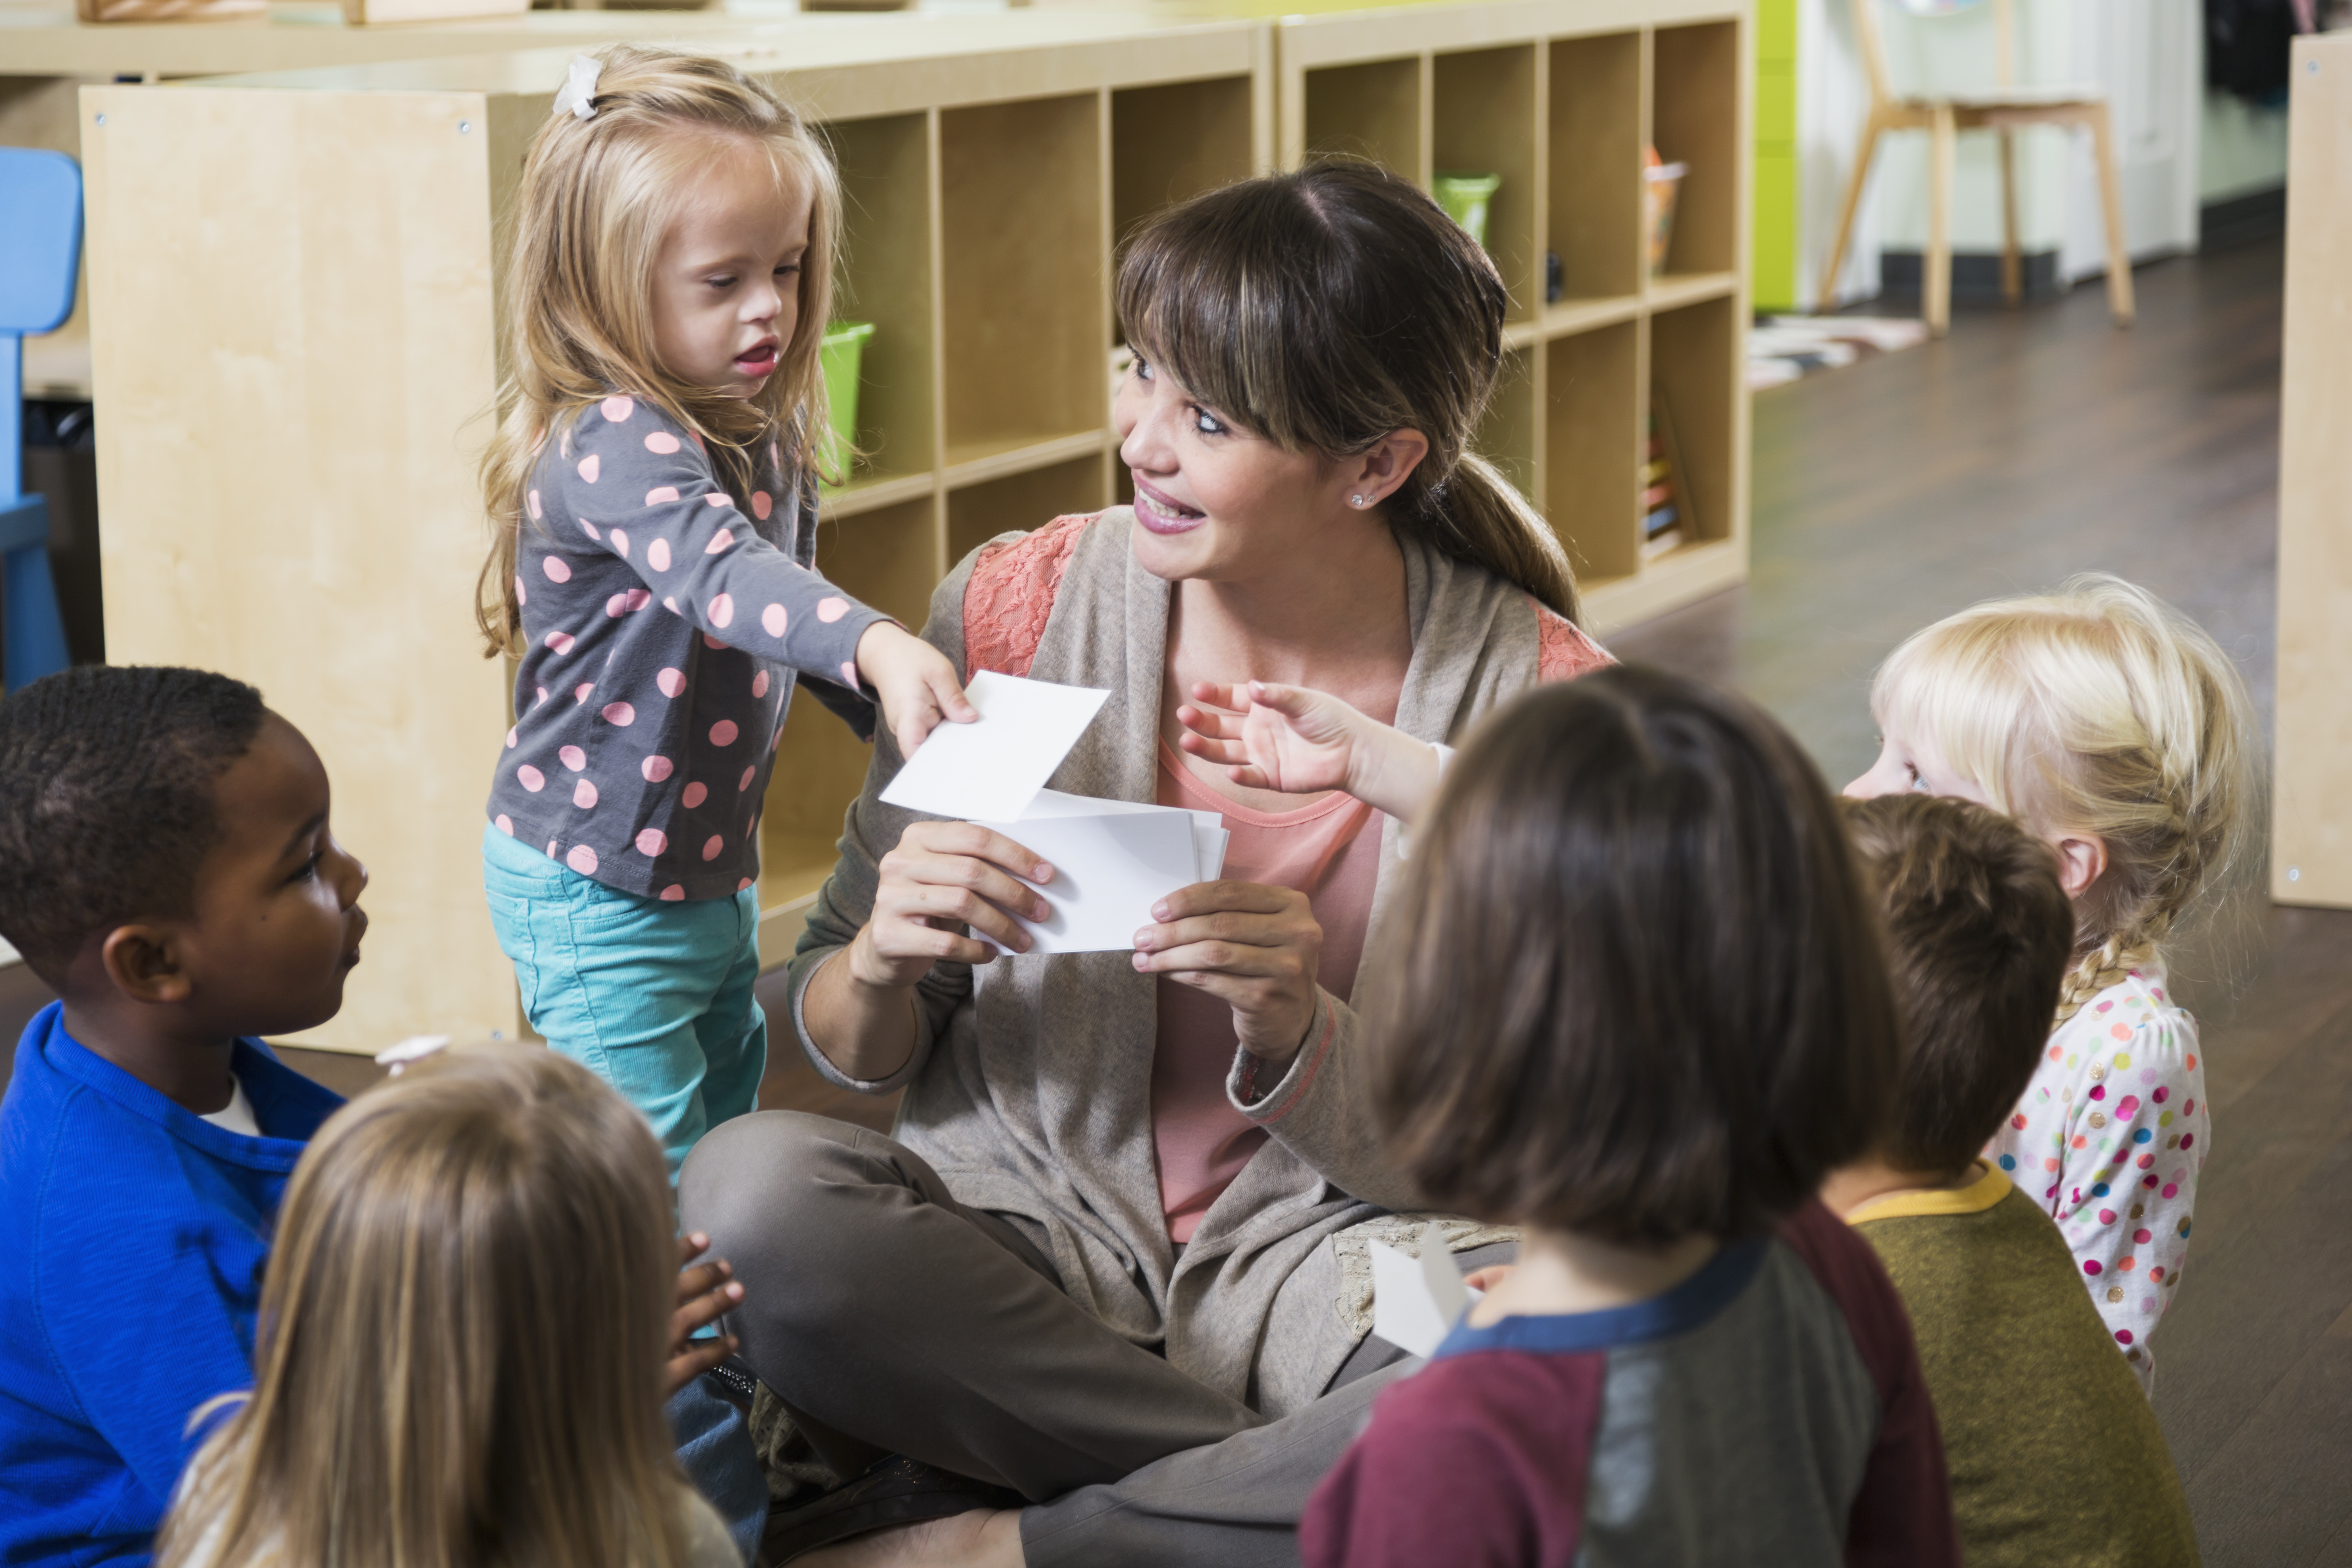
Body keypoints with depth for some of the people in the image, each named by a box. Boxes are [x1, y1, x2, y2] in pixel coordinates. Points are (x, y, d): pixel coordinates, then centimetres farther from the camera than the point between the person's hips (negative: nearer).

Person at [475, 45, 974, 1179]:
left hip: (715, 870, 9)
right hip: (595, 894, -9)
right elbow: (718, 570, -44)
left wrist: (905, 701, 6)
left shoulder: (763, 437, 3)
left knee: (730, 1128, 19)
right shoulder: (614, 443, -25)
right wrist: (877, 646, -59)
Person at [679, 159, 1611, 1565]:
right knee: (751, 1195, -30)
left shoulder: (1537, 697, -9)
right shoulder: (1017, 610, -5)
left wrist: (1294, 1035, -25)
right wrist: (881, 968, -21)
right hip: (1028, 1226, 2)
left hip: (1333, 1250, -1)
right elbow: (853, 1053, 3)